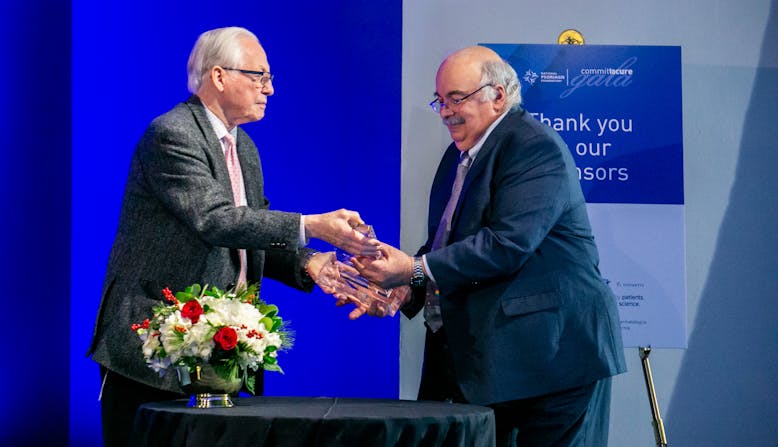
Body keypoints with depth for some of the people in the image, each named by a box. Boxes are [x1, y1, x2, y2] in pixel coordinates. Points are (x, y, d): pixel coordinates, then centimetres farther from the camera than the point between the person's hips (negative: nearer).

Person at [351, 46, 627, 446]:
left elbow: (508, 244, -25)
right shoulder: (459, 154, 17)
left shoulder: (535, 147, -14)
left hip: (550, 352, -9)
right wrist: (402, 289, -3)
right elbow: (443, 243, 17)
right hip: (481, 354, 9)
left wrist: (414, 269, -22)